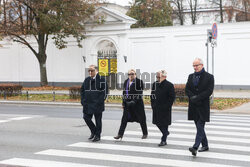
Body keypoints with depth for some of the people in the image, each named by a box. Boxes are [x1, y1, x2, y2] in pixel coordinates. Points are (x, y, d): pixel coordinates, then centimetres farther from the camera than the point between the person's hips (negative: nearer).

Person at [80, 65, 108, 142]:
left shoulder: (101, 79, -5)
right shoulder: (87, 80, 11)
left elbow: (105, 91, -8)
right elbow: (82, 90, 18)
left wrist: (100, 101, -15)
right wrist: (83, 100, 7)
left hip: (97, 104, -5)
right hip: (87, 104, 5)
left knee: (98, 120, 2)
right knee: (86, 118, 5)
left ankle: (97, 135, 14)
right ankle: (93, 131, 26)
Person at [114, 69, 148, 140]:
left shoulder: (139, 81, -8)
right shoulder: (126, 82, 11)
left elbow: (140, 93, -13)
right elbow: (124, 92, 15)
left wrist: (134, 101, -20)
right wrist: (123, 102, 8)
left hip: (137, 103, -5)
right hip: (127, 104, 5)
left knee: (141, 118, 6)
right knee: (124, 119, 1)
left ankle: (145, 133, 22)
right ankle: (120, 134, 3)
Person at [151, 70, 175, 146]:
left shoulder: (169, 85, -10)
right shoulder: (155, 84, 7)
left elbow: (172, 97, -10)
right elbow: (152, 95, 16)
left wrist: (167, 106, -15)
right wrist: (153, 104, 7)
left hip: (165, 109, -6)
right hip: (156, 108, 6)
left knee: (164, 123, 0)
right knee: (157, 122, 12)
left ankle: (164, 140, 9)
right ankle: (165, 132, 38)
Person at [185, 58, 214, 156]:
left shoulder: (209, 77, -2)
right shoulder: (191, 76, 12)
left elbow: (209, 91, -11)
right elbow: (187, 90, 6)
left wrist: (197, 98, -16)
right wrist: (192, 97, -12)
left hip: (203, 106, -5)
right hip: (193, 106, 5)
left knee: (200, 126, -11)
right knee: (199, 127, 12)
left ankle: (195, 147, -20)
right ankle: (205, 145, 24)